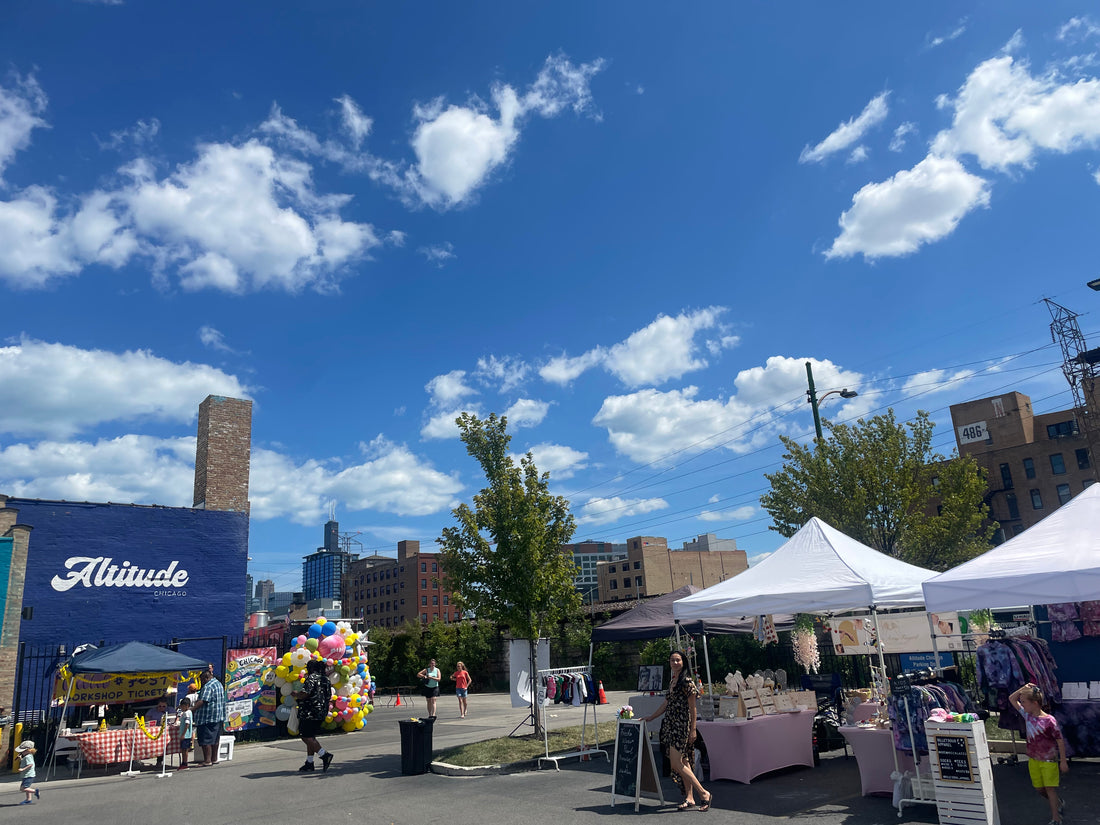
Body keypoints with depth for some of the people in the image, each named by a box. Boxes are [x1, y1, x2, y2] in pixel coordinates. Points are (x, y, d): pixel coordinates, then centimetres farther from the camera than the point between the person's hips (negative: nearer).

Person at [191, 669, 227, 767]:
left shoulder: (208, 686, -15)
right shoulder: (218, 683, 17)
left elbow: (202, 701, -26)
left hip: (207, 718, -10)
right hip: (219, 717, 10)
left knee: (206, 740, -6)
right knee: (214, 739, 15)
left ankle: (207, 760, -6)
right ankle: (214, 759, 20)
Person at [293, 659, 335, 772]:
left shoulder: (312, 678, -12)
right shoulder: (326, 679, 15)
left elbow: (304, 694, -22)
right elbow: (328, 696, 21)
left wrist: (295, 694, -2)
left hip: (310, 713, -9)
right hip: (321, 712, 9)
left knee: (306, 737, -6)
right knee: (310, 737, 15)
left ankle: (324, 755, -14)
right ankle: (309, 763, 16)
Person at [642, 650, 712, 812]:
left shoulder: (687, 681, -12)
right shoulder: (671, 680, 13)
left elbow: (692, 708, -11)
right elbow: (666, 703, 21)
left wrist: (693, 730, -12)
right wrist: (651, 717, 22)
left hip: (682, 726, -8)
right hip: (671, 725, 8)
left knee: (677, 764, -10)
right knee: (683, 763, 9)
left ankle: (704, 794, -3)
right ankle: (689, 798, 14)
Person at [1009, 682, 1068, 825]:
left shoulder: (1049, 721, -21)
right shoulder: (1027, 715, -3)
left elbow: (1060, 741, -12)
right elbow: (1012, 699, 5)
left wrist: (1063, 761, -9)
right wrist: (1023, 689, -9)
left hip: (1049, 760, -6)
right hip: (1033, 760, 6)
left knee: (1050, 788, 0)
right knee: (1039, 788, 14)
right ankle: (1059, 804, 39)